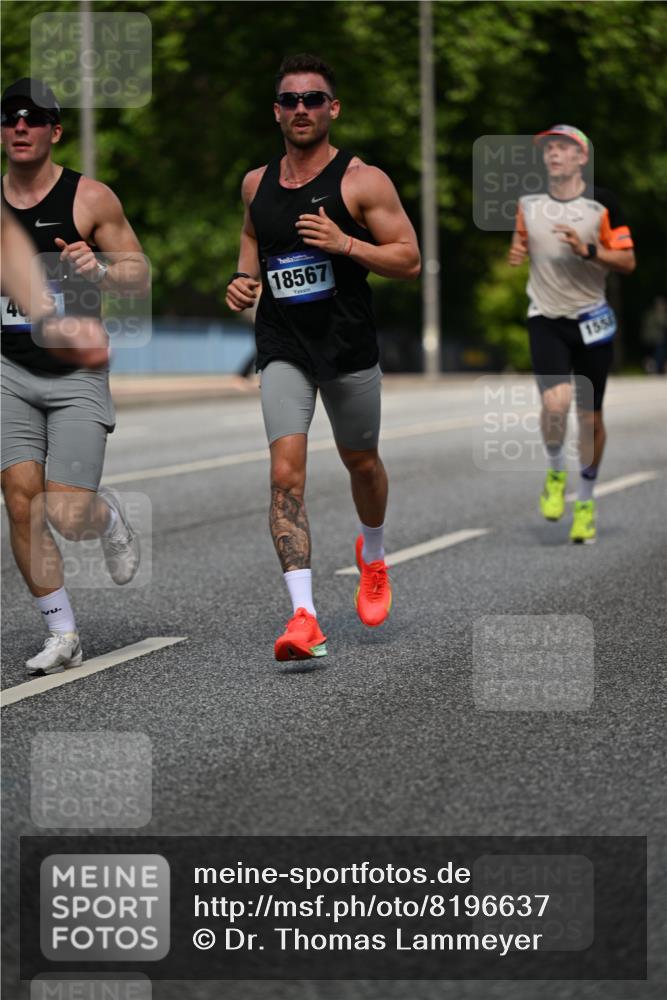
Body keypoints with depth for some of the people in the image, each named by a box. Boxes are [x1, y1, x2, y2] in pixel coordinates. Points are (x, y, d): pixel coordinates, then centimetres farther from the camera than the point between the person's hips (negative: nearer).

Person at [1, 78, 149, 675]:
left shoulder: (90, 198, -4)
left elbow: (141, 277, -1)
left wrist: (99, 268, -20)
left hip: (76, 375, -3)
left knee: (67, 517, -11)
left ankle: (111, 519, 28)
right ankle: (62, 635, 5)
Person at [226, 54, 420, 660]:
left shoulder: (362, 181, -7)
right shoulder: (256, 184, 6)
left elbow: (409, 260, -8)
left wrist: (346, 245, -21)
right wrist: (244, 278, 6)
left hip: (348, 345, -1)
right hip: (282, 347, 2)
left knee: (361, 461, 18)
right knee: (287, 471, -16)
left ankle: (373, 555, 51)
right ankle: (304, 616, -21)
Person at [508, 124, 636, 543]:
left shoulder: (602, 203, -4)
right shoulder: (529, 202, 4)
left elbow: (627, 261, -4)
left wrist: (587, 250, -20)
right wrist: (517, 253, -2)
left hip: (592, 320, -1)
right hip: (546, 320, 1)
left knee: (590, 416, 5)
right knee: (556, 402, -21)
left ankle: (586, 501, 23)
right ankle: (556, 473, 7)